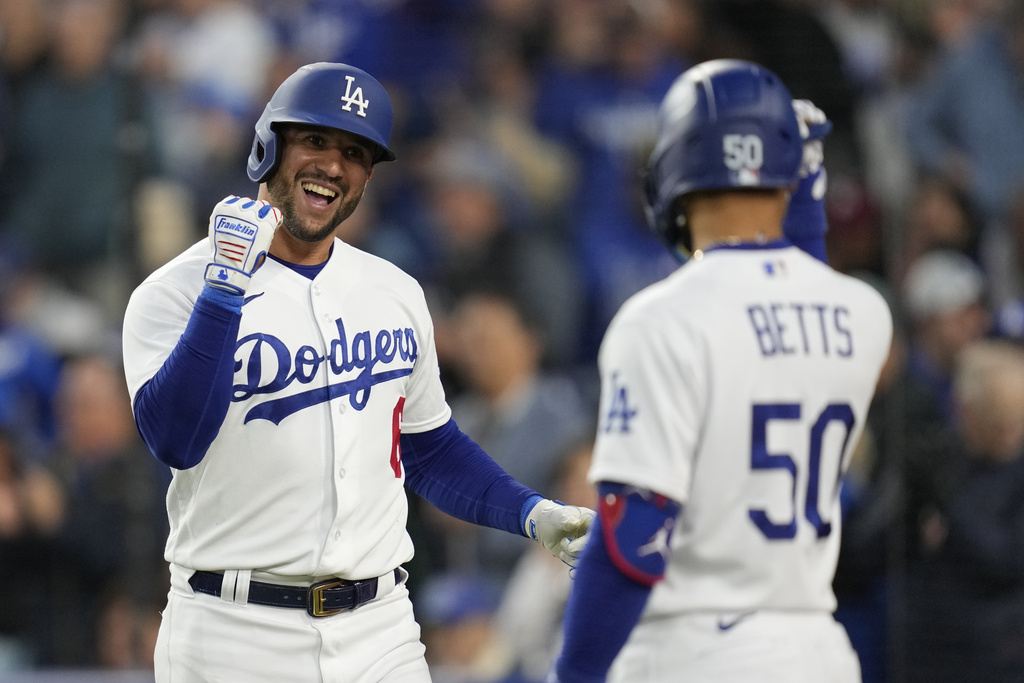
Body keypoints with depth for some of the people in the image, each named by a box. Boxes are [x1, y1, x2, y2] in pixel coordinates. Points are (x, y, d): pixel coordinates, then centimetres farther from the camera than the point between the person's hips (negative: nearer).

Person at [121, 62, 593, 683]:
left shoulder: (395, 294, 12)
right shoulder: (177, 292, -5)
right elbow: (176, 441, -21)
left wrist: (532, 514, 6)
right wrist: (225, 286, -26)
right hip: (233, 633, -4)